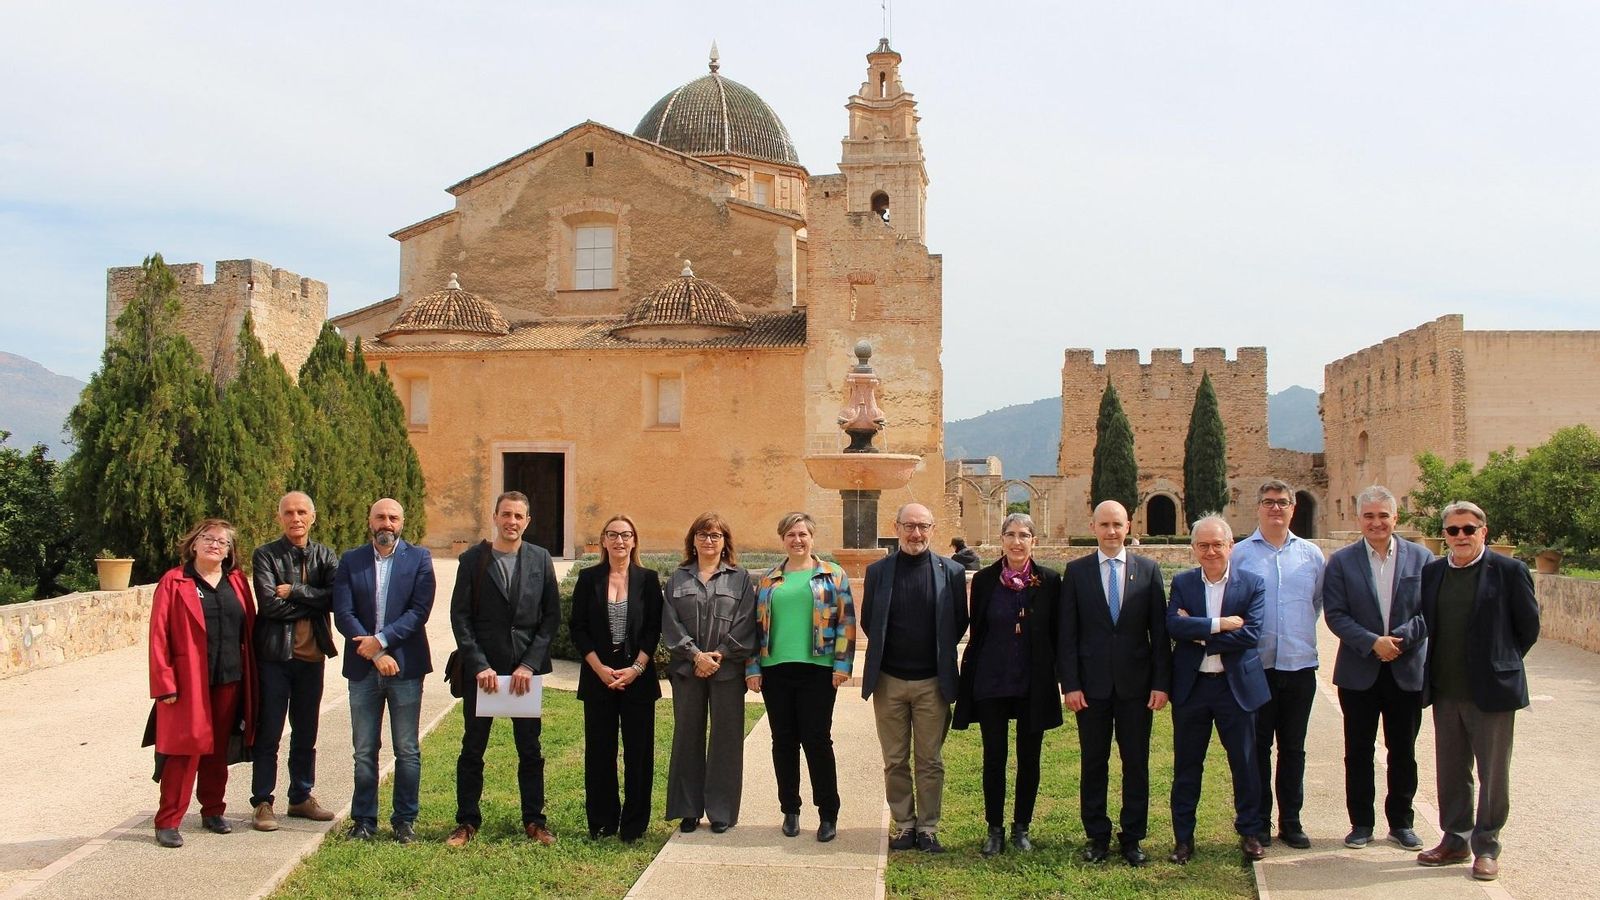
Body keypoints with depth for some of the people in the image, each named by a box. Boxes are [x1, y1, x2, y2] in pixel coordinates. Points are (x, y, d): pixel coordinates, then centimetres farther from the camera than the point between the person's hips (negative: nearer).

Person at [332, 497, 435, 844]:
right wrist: (375, 655, -12)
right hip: (363, 667, 1)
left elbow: (420, 610, -7)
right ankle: (364, 820, 17)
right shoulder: (350, 561, 6)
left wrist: (381, 640, -15)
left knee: (408, 750, 4)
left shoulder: (419, 558, 2)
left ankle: (405, 820, 13)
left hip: (406, 666, -1)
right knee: (364, 751, 8)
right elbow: (343, 614, -3)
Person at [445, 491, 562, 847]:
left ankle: (534, 820, 18)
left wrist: (529, 664, -7)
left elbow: (551, 616, 2)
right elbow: (460, 617, -2)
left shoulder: (541, 560, 3)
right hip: (481, 669, -1)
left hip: (526, 669, 1)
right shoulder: (473, 559, -1)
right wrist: (479, 666, -11)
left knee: (531, 750, 7)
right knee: (472, 749, 6)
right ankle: (467, 821, 17)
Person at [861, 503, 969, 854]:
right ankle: (904, 824, 19)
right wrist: (887, 653, 8)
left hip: (932, 681, -1)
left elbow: (959, 623, 6)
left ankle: (928, 827, 15)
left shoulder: (951, 572, -1)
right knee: (895, 760, 8)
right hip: (889, 680, 1)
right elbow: (868, 622, 9)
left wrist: (938, 655, 6)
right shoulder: (878, 571, 1)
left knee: (930, 760, 6)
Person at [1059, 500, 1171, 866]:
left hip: (1136, 684, 0)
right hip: (1092, 684, 0)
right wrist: (1070, 684, -6)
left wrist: (1161, 683, -4)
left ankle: (1132, 839, 17)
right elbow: (1067, 633, 0)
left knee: (1136, 764, 6)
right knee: (1093, 764, 7)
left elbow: (1160, 631, 2)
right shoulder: (1076, 571, 2)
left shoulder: (1148, 570, 3)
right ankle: (1097, 837, 18)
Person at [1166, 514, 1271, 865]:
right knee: (1186, 764, 9)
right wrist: (1220, 624, -21)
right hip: (1190, 686, 1)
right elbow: (1174, 625, -15)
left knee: (1244, 763, 7)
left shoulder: (1252, 584, -3)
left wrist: (1199, 635, -15)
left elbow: (1250, 635, -15)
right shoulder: (1181, 583, 2)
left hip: (1236, 685, -1)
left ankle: (1250, 833, 23)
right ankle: (1183, 837, 19)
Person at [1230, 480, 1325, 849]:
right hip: (1255, 665, -2)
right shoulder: (1239, 554, -2)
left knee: (1293, 748, 10)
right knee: (1257, 746, 5)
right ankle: (1259, 822, 14)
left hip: (1300, 665, 2)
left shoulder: (1311, 554, 6)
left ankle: (1291, 821, 19)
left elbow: (1320, 602, 17)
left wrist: (1302, 633, 13)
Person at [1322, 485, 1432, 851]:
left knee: (1403, 752, 9)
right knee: (1358, 752, 7)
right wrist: (1372, 643, -18)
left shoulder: (1421, 558, 2)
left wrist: (1399, 639, -15)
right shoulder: (1341, 561, 0)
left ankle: (1401, 822, 22)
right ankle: (1361, 823, 18)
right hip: (1359, 672, 0)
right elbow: (1335, 614, -6)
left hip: (1407, 671, 1)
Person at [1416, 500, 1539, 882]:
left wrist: (1502, 663, 4)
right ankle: (1455, 840, 26)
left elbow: (1528, 627, -1)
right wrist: (1435, 671, 8)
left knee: (1493, 774, 5)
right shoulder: (1432, 572, 6)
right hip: (1446, 692, 5)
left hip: (1491, 691, -4)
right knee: (1450, 772, 14)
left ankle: (1486, 848, 16)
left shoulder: (1509, 570, -7)